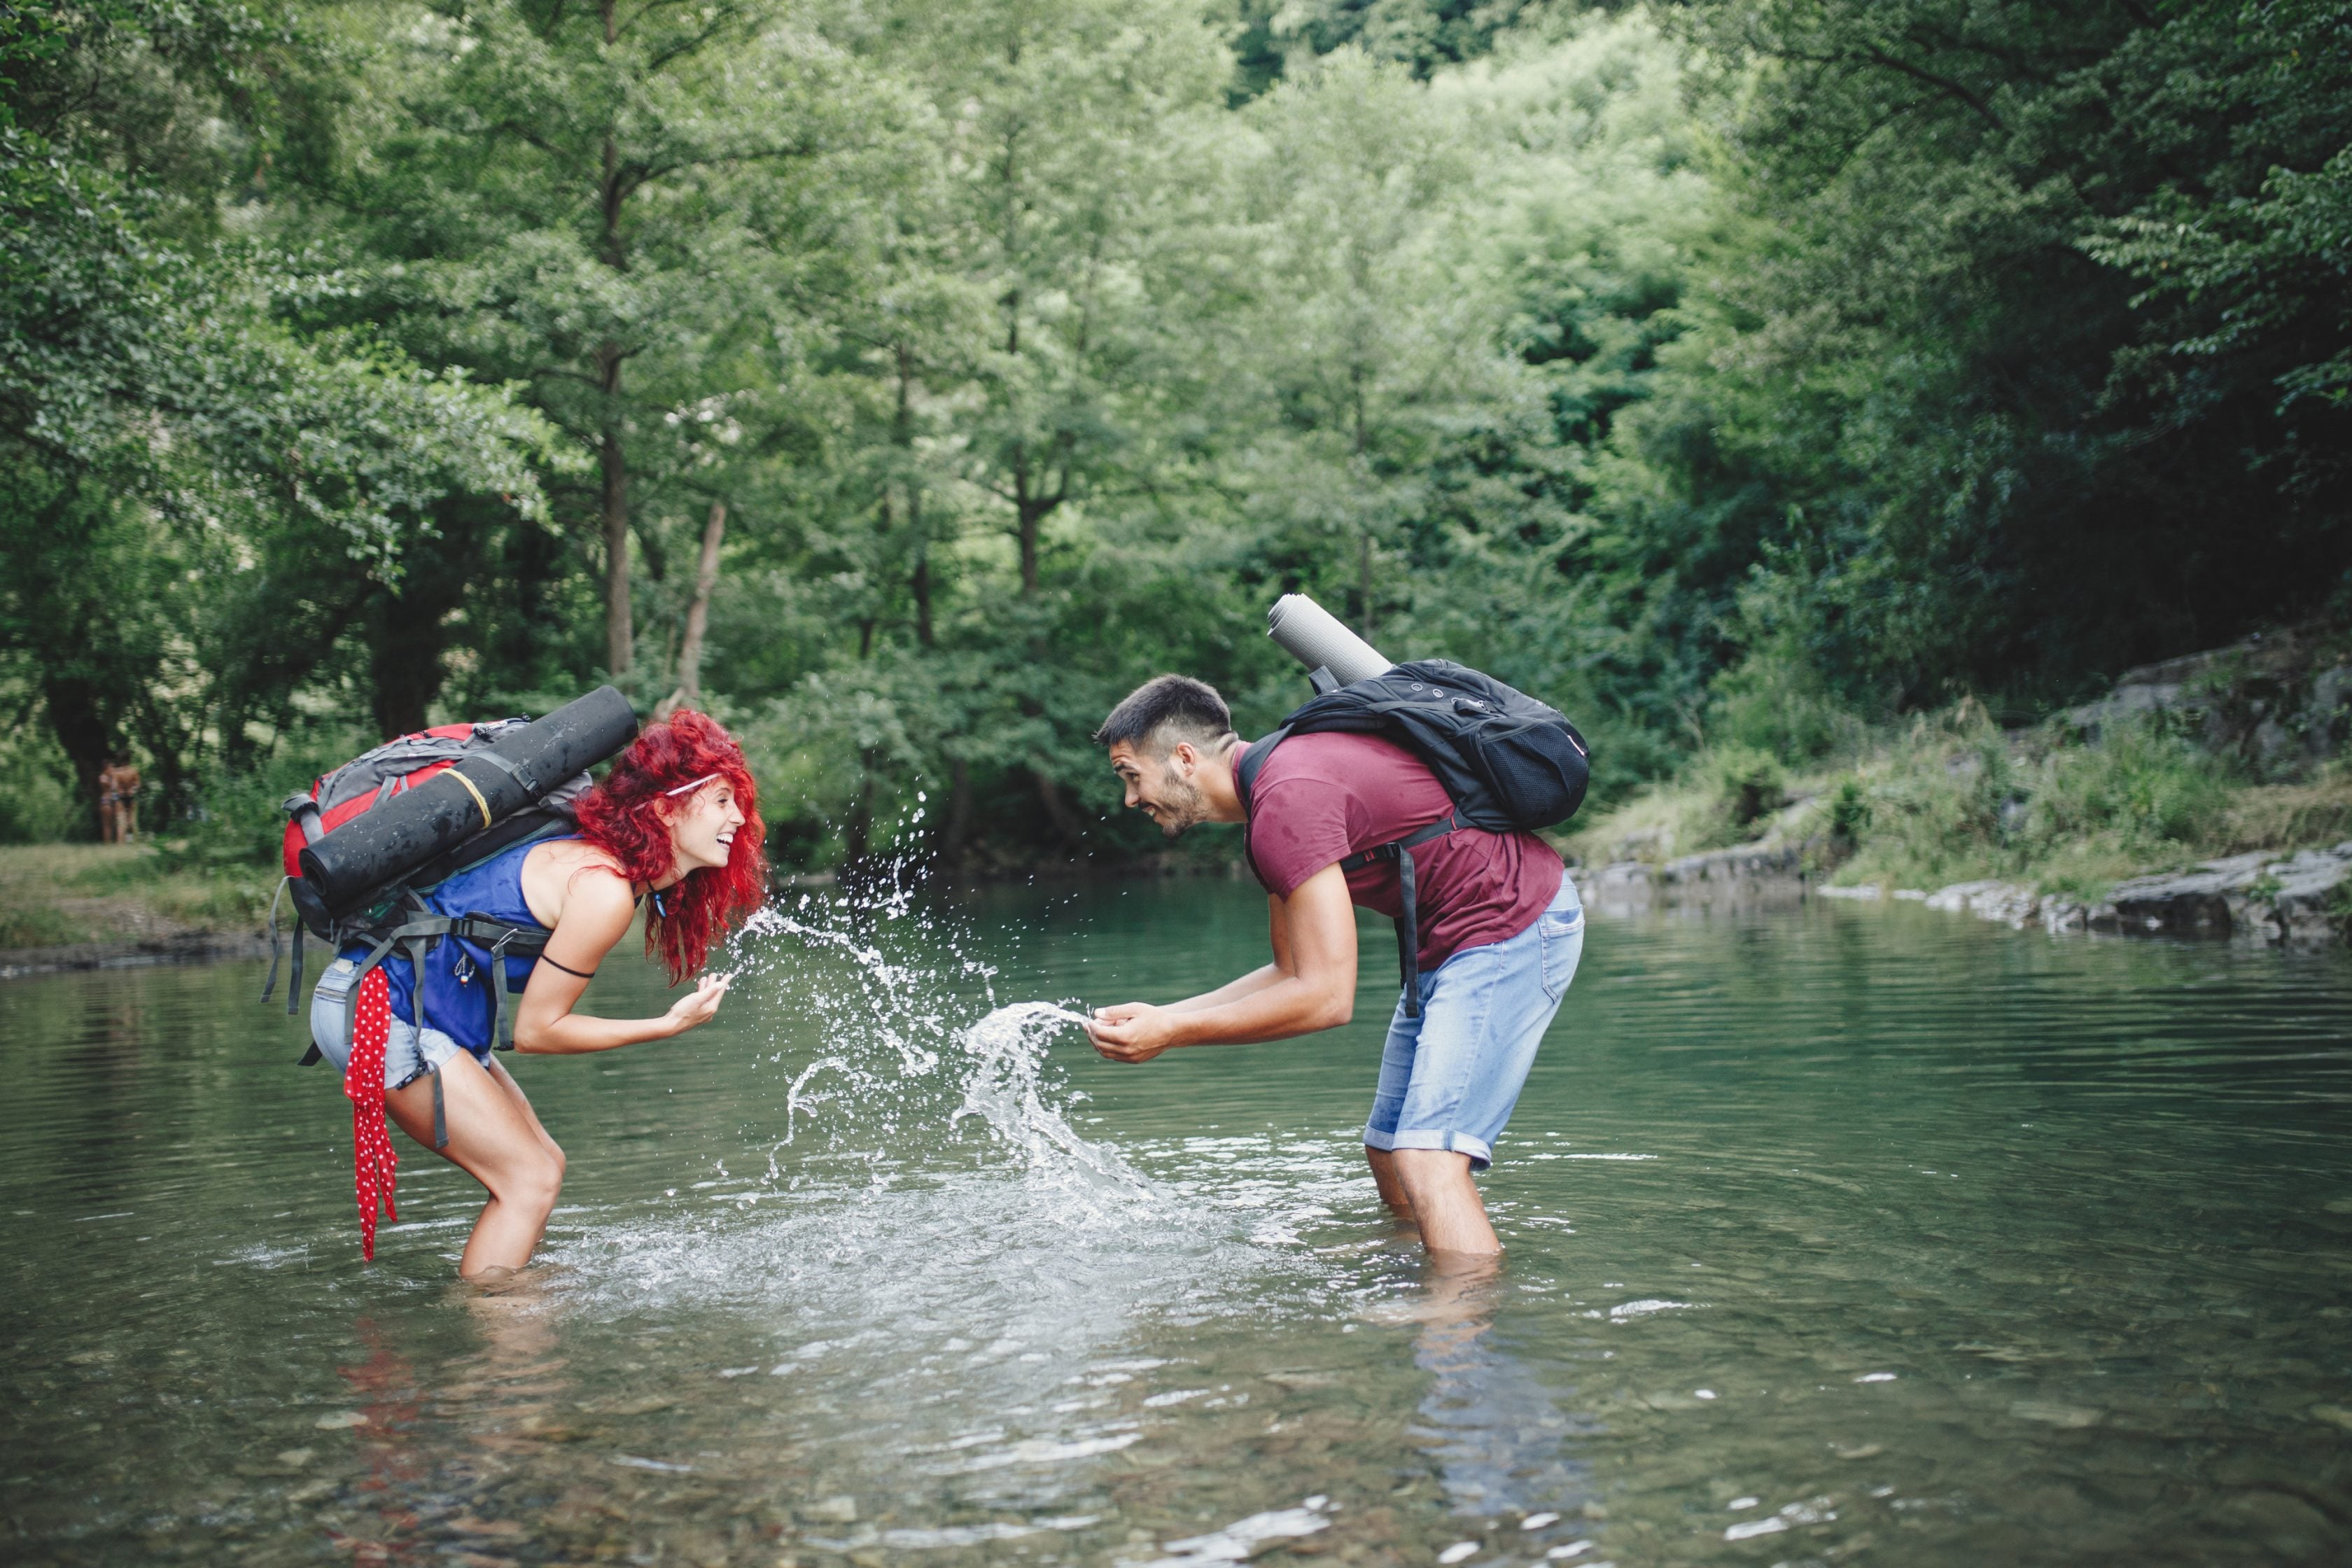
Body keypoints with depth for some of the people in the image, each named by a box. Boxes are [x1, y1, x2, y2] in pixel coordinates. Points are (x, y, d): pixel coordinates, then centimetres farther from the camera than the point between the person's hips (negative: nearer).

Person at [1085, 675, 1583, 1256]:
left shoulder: (1288, 799, -23)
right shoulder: (1273, 797, 11)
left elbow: (1327, 998, -25)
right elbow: (1293, 976, 15)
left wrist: (1172, 1033, -18)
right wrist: (1160, 1014, 6)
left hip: (1513, 927, -11)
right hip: (1451, 944, 11)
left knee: (1429, 1164, -22)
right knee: (1388, 1154, 17)